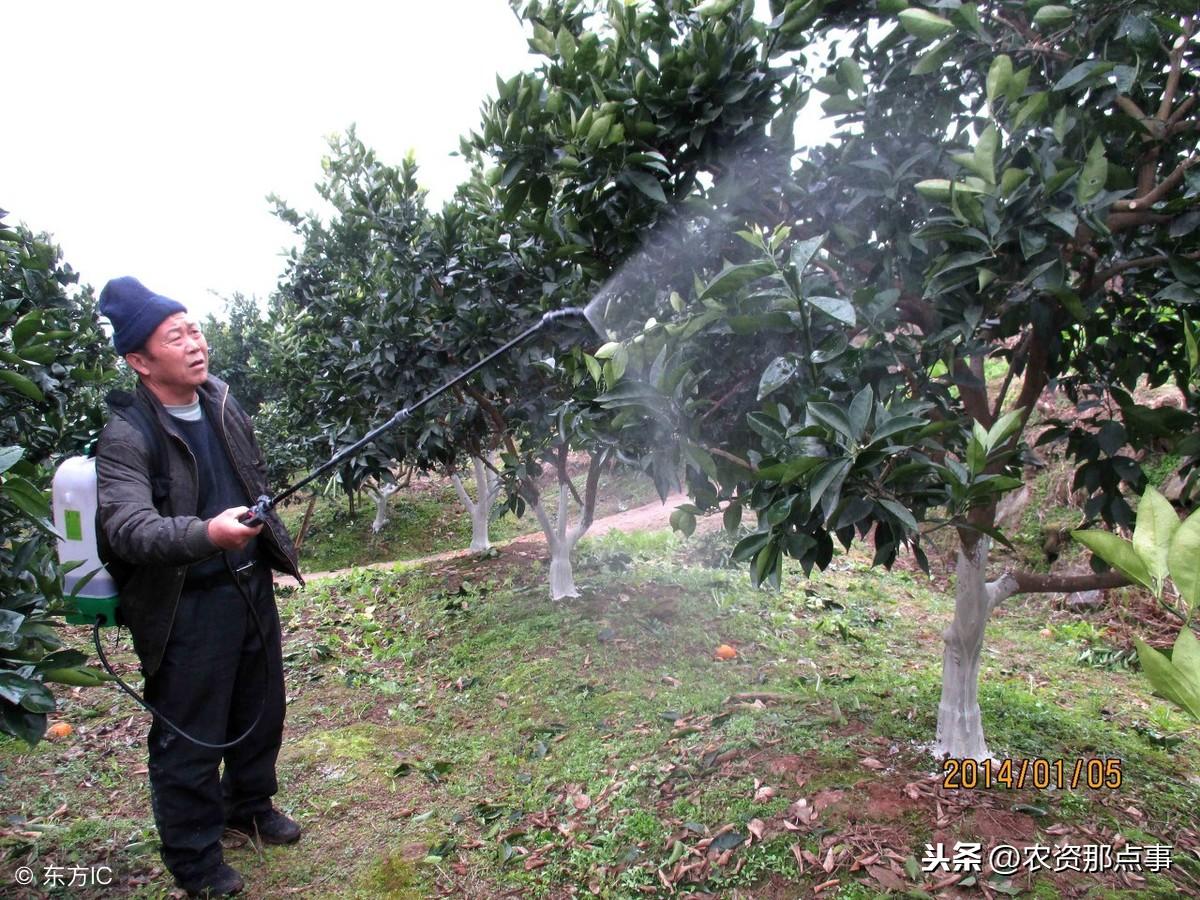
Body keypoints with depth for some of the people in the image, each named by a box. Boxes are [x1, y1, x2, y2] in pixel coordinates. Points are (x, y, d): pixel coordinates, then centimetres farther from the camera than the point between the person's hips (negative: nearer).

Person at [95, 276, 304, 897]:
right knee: (189, 739, 6)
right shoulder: (125, 435, -19)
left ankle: (249, 804, 47)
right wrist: (206, 534, -50)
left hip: (251, 586, 7)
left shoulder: (222, 403, 4)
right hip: (186, 606, -7)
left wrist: (277, 548, 22)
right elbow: (126, 526, -33)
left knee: (261, 708, 22)